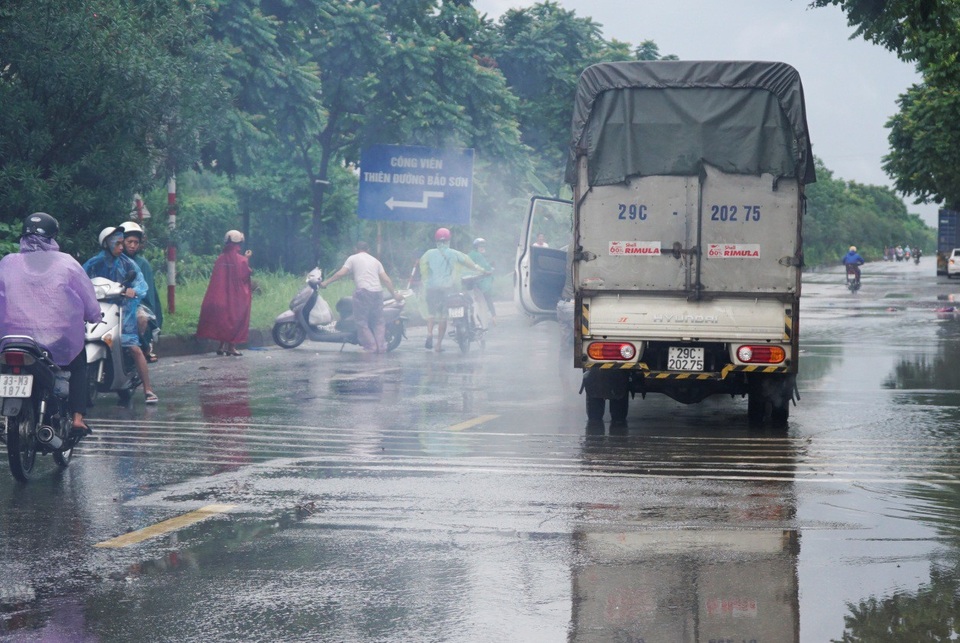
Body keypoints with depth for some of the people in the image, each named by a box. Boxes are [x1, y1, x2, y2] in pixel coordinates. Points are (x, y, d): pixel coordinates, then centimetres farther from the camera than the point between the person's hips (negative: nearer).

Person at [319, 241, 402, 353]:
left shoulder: (353, 258, 9)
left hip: (363, 291, -5)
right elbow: (386, 279, 17)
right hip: (377, 292, 5)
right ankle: (381, 346, 5)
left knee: (362, 322, 1)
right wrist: (395, 293, 23)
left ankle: (370, 346, -6)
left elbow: (341, 273, 0)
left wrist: (325, 282, 6)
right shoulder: (375, 260, 22)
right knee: (378, 321, 13)